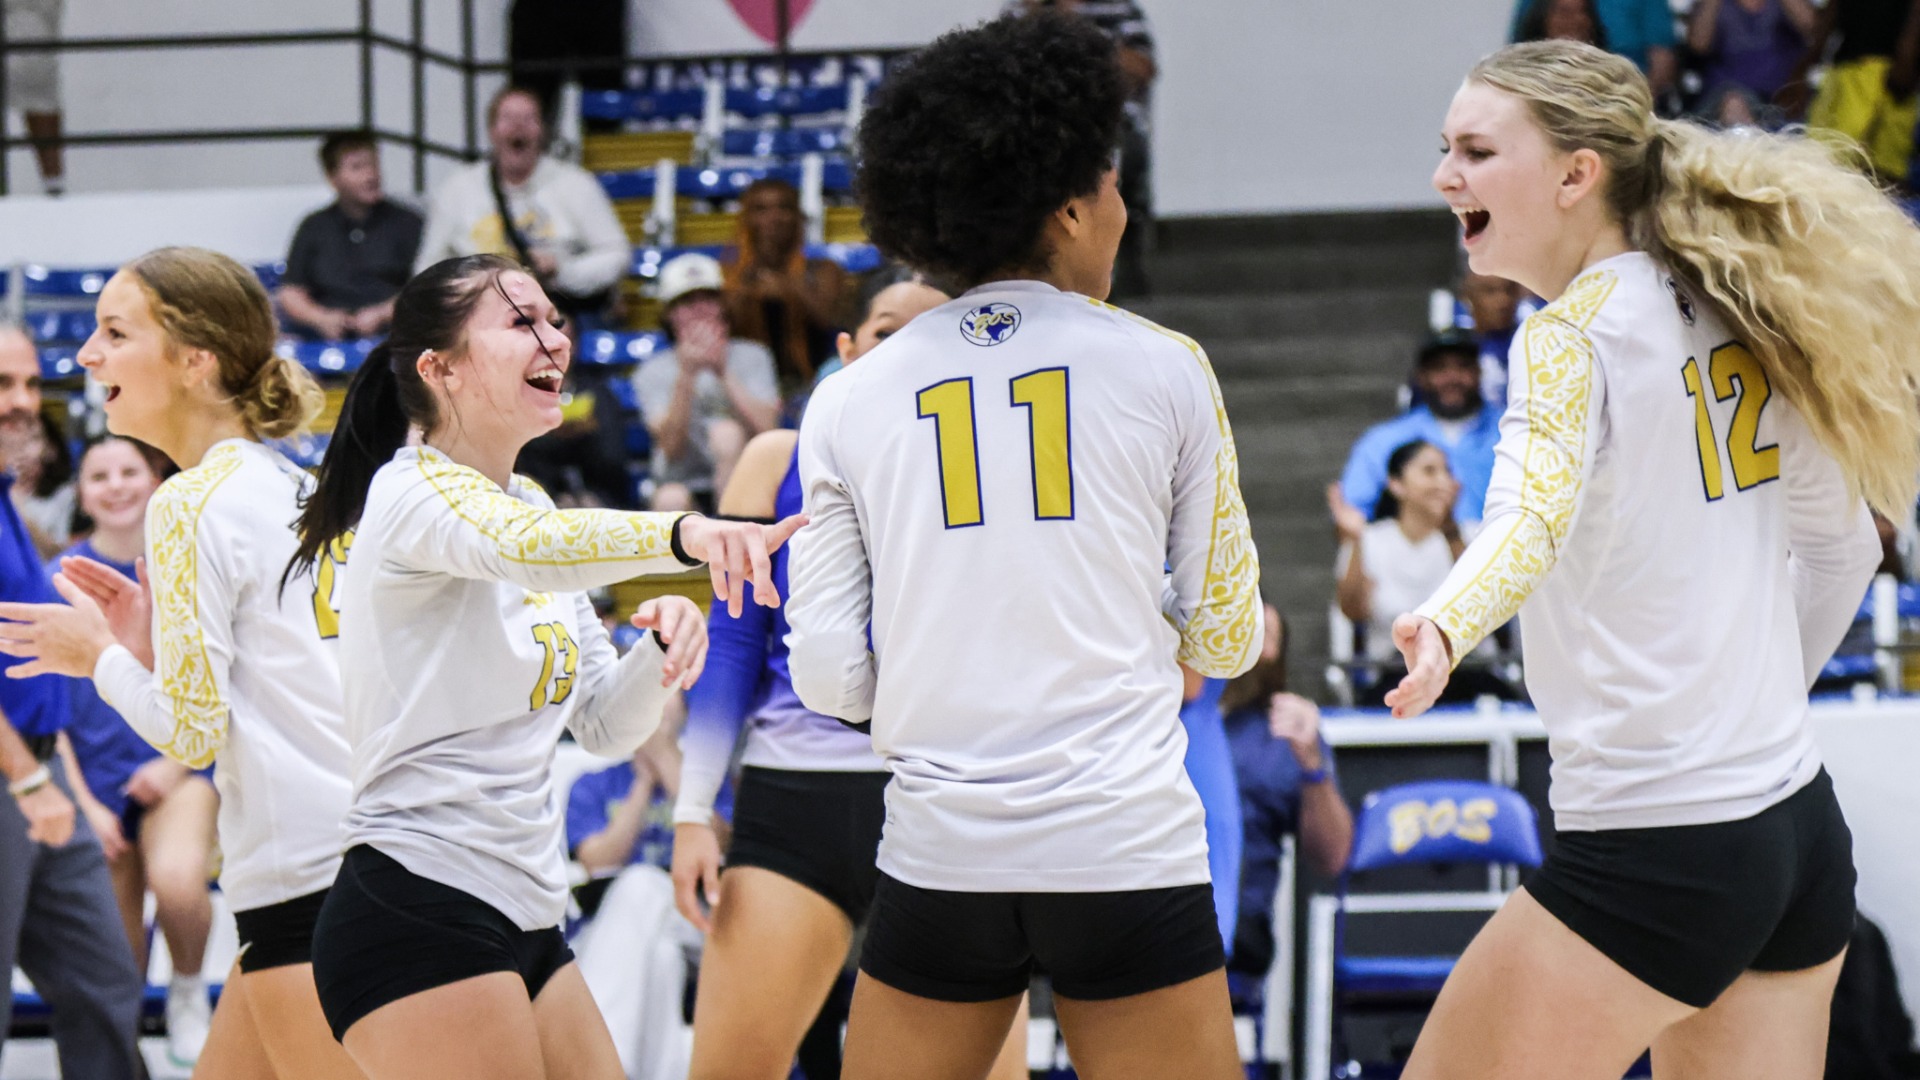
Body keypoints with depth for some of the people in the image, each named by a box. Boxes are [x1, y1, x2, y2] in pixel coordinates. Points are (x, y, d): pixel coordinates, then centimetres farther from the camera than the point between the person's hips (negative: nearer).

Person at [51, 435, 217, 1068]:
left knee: (177, 879, -31)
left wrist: (178, 763, -8)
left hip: (179, 769, -1)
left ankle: (189, 990, -3)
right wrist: (84, 803, -5)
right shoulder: (61, 578, 0)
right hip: (96, 776, 1)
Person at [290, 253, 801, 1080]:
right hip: (417, 911, -9)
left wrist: (663, 642, -4)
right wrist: (682, 534, -52)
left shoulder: (531, 503, 17)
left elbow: (605, 726, 18)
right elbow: (523, 546, -35)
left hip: (525, 919, 9)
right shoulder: (417, 488, -9)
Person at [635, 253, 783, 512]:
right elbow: (671, 447, -11)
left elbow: (766, 429, -10)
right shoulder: (652, 372, 7)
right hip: (682, 483, -1)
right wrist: (686, 376, -21)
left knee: (727, 432, -29)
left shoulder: (751, 357, 8)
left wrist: (723, 373, -19)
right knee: (671, 499, -35)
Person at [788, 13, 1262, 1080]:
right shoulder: (1163, 367, 1)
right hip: (1129, 855, -2)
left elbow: (829, 678, 3)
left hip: (940, 860, 2)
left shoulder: (849, 402, 5)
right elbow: (1228, 638, 6)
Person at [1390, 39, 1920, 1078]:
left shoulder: (1576, 332, -13)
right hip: (1799, 831, 8)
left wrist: (1442, 624, -51)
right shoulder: (1738, 315, 10)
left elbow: (1534, 511, -32)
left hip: (1652, 855, -8)